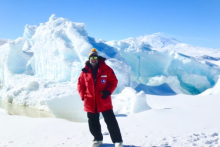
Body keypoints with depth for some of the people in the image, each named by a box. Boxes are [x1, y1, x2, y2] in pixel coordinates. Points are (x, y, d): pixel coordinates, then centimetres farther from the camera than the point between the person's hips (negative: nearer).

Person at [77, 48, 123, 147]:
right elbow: (80, 84, 8)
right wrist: (83, 96, -2)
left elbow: (113, 81, -2)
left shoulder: (106, 69, -4)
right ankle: (98, 139, 34)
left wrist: (108, 91, -16)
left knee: (111, 121, 1)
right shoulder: (85, 71, 1)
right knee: (93, 123, 14)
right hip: (90, 102, 3)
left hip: (104, 101, -2)